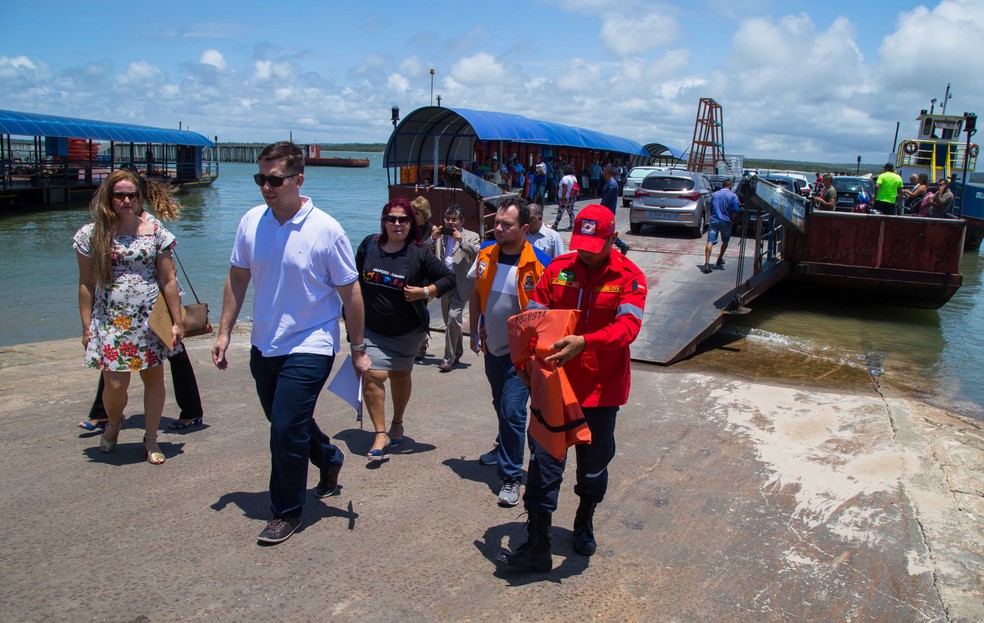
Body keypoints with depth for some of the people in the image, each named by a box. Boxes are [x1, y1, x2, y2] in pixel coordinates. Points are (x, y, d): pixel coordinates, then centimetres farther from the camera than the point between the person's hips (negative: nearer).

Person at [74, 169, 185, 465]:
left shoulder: (155, 230, 1)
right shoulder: (92, 234, 1)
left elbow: (168, 280, 2)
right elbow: (86, 284, 4)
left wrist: (176, 321, 0)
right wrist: (87, 327, 1)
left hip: (151, 319, 1)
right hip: (111, 321, -1)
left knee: (154, 377, 7)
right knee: (115, 384, -4)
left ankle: (151, 439, 25)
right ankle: (113, 423, 30)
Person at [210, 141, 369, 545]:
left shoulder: (325, 230, -15)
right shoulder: (251, 222, -3)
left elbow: (350, 293, -8)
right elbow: (237, 278, 9)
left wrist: (358, 350, -5)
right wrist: (224, 332, 7)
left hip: (308, 347, -5)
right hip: (263, 345, 6)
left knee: (286, 429, -7)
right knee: (286, 423, 20)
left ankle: (286, 512, 15)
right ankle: (328, 458, 49)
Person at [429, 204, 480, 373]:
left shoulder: (471, 236, 3)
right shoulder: (439, 236, 12)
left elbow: (479, 252, -14)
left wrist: (461, 240, -20)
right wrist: (432, 238, -10)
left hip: (461, 286, -5)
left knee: (453, 318, -18)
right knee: (449, 321, 15)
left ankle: (449, 358, -11)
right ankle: (457, 352, 34)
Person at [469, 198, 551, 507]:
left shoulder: (539, 263, -18)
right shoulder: (485, 255, -2)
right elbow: (476, 295, 11)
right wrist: (474, 332, 12)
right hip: (492, 347, 6)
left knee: (512, 412, -8)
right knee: (501, 405, 23)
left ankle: (511, 476, 4)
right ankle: (505, 446, 49)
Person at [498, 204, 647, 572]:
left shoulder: (628, 277, -8)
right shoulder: (558, 270, 0)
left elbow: (628, 325, -22)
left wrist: (584, 342, -37)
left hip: (601, 389, -1)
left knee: (594, 463, 16)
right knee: (544, 462, 2)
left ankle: (585, 522, 44)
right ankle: (537, 546, 11)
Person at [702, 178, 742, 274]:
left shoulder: (714, 194, 11)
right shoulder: (733, 196, 0)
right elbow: (736, 210, -5)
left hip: (714, 221, 1)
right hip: (725, 221, -1)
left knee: (710, 242, -10)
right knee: (725, 241, 22)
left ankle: (707, 263, -25)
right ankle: (719, 260, 32)